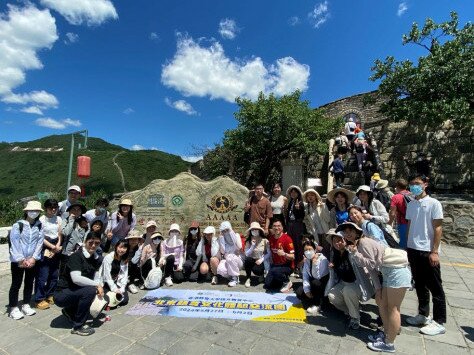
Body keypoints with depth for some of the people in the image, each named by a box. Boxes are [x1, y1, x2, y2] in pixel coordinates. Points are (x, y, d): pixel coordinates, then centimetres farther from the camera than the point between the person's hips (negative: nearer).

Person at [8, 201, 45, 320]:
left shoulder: (40, 226, 2)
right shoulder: (17, 225, -8)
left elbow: (40, 243, -1)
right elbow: (14, 244, -11)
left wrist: (33, 258, -10)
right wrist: (21, 260, -14)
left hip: (32, 260, 3)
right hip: (18, 261, -3)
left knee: (29, 283, 13)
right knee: (16, 284, 5)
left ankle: (26, 305, 27)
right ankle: (13, 308, 18)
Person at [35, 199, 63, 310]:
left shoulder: (58, 219, 7)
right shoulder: (41, 219, -7)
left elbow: (60, 235, 7)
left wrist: (57, 247, -5)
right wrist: (52, 247, -10)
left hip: (56, 250, 5)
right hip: (45, 250, -5)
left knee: (54, 275, 11)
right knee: (42, 276, -2)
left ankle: (50, 295, 26)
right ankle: (39, 299, 9)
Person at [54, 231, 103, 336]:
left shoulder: (96, 259, 1)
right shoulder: (76, 256, -21)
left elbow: (96, 278, 0)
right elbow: (76, 279, -33)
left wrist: (100, 288, -20)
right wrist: (97, 285, -26)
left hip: (76, 292, 7)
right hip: (61, 294, -7)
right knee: (90, 290, -30)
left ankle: (69, 311, 19)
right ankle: (78, 327, -13)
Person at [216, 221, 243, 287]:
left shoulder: (236, 235, -4)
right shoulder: (221, 238, 1)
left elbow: (239, 247, -21)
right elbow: (222, 251, -10)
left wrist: (232, 234, -19)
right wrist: (221, 238, -13)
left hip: (237, 260, -2)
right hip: (226, 259, 2)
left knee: (230, 258, -36)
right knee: (220, 270, -31)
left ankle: (235, 278, -14)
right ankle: (231, 276, 3)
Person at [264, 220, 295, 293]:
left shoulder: (287, 238, -17)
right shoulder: (270, 238, 0)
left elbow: (293, 257, -18)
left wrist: (284, 254, -35)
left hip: (287, 266, -5)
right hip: (275, 265, 5)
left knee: (275, 271, -35)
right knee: (267, 285, -8)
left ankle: (287, 282, -4)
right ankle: (282, 281, 19)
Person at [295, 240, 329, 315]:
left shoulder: (323, 259, -21)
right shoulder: (307, 260, -4)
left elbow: (317, 277, -28)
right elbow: (305, 277, -8)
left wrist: (315, 263, -35)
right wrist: (307, 290, -19)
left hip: (324, 284, -4)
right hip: (313, 283, 4)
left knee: (315, 283, -36)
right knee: (299, 293, -18)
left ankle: (317, 305, -14)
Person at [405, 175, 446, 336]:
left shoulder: (433, 203, -7)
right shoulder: (411, 204, 8)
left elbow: (438, 228, -10)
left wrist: (435, 251, -14)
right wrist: (407, 246, 9)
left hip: (428, 251, -6)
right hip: (413, 250, 6)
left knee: (435, 287, 5)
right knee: (419, 284, 16)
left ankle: (439, 322, 17)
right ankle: (423, 315, 30)